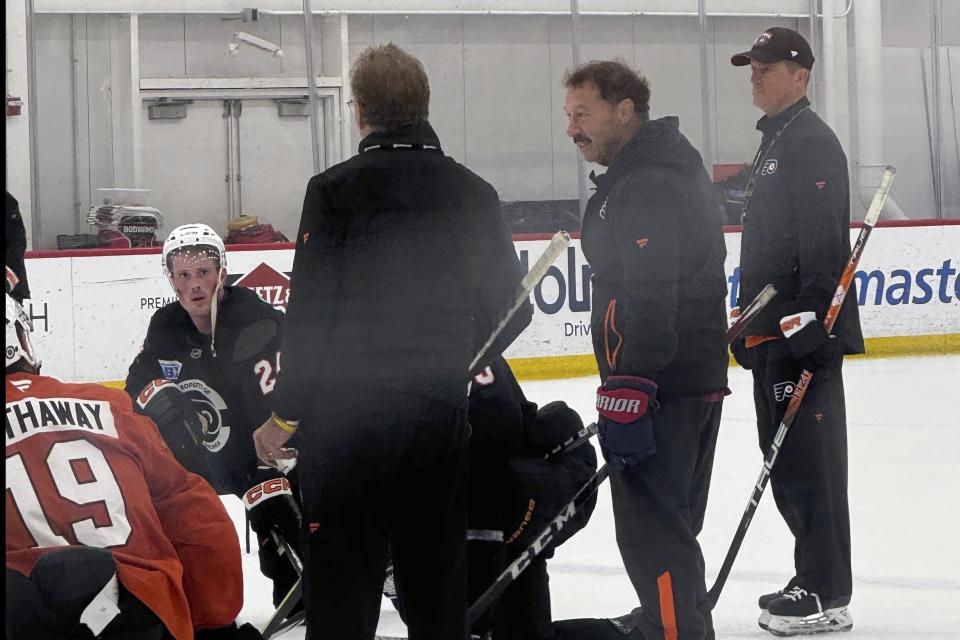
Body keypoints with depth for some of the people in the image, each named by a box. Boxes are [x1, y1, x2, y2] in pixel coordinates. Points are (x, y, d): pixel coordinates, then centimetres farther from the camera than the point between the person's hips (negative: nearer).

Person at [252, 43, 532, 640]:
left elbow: (310, 315, -11)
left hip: (349, 411, -4)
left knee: (343, 570, -1)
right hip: (443, 413, 4)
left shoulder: (335, 189, -9)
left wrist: (284, 412, -2)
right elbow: (511, 309, 11)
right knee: (438, 570, 13)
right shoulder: (474, 193, 5)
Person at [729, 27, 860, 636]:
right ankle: (813, 578, 21)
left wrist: (810, 323, -25)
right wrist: (752, 325, 26)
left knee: (809, 461, -9)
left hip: (804, 330, -11)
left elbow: (822, 242, -21)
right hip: (772, 331, 11)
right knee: (786, 463, 14)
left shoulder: (813, 141, -12)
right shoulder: (774, 143, 20)